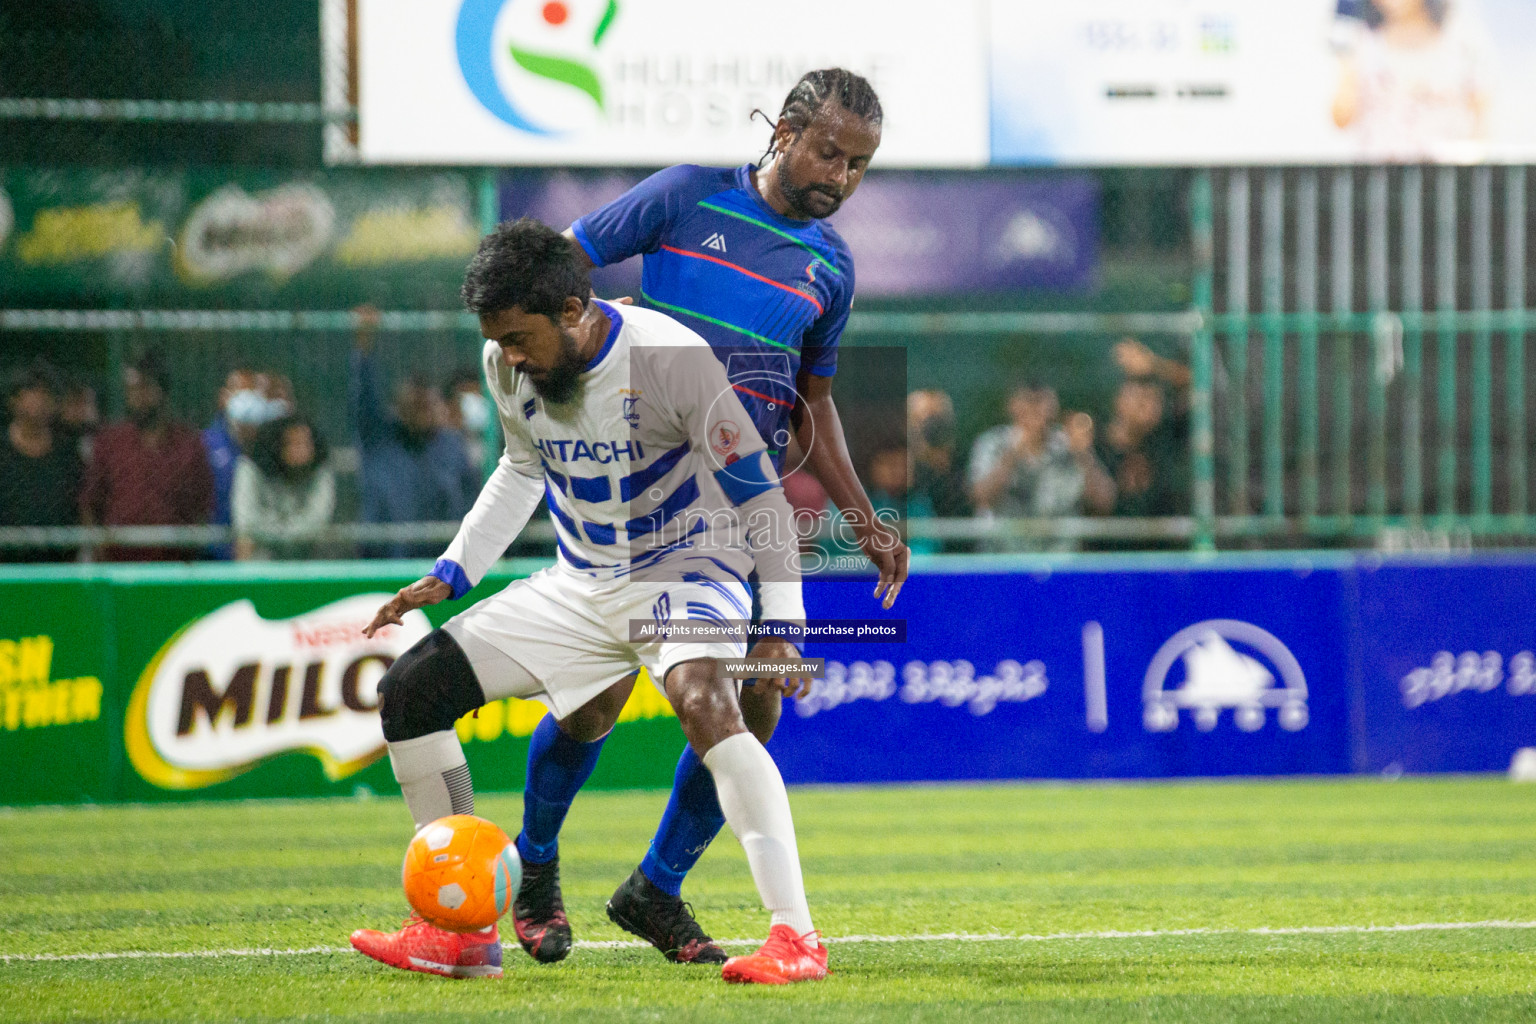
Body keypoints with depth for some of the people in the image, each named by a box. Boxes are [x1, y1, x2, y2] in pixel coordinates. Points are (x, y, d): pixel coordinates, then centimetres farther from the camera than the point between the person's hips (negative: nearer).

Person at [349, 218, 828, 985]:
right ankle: (462, 933, 5)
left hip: (686, 570, -7)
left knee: (701, 700, -37)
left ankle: (795, 937, -39)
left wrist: (780, 624, -19)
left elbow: (758, 494, -17)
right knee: (408, 691, -1)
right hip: (580, 585, 7)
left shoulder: (669, 359, -23)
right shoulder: (508, 365, -5)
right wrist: (449, 576, 10)